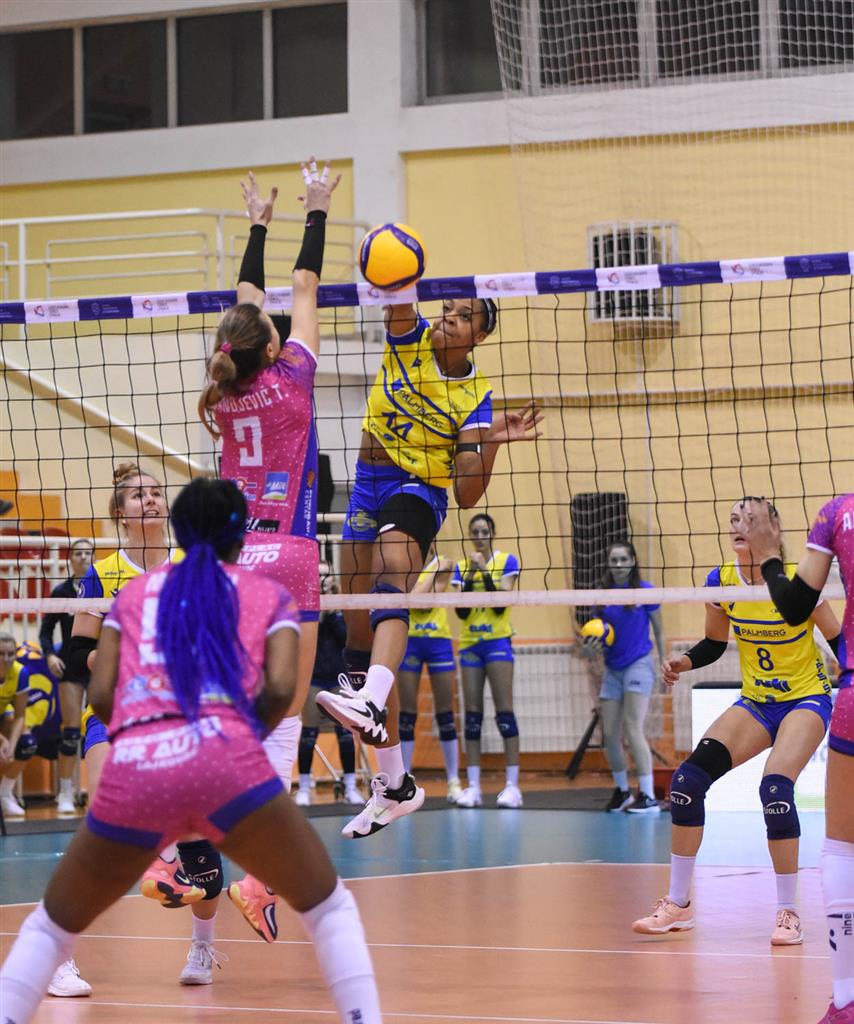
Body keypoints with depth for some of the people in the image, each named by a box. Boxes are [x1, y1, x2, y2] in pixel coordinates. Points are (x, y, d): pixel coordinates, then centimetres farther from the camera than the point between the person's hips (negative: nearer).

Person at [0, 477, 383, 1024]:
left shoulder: (133, 592, 25)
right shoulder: (268, 594, 20)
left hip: (131, 775, 2)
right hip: (226, 764, -2)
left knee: (53, 923, 22)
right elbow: (280, 688, 3)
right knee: (330, 906, 16)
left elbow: (100, 694, 15)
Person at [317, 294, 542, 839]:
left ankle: (371, 702, -65)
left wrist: (493, 441, -24)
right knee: (360, 635, 5)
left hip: (420, 492, -5)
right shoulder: (409, 339, 4)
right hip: (369, 487, 5)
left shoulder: (475, 397, -4)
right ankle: (395, 783, 15)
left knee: (389, 589, -36)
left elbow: (468, 494, -10)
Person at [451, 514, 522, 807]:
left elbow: (501, 603, -11)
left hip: (497, 641, -4)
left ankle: (512, 785, -9)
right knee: (472, 715, 2)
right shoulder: (461, 567, 9)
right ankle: (473, 786, 3)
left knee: (504, 711, -9)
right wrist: (470, 577, -11)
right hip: (469, 644, 4)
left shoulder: (507, 561, 0)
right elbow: (461, 611, 0)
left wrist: (485, 570, -17)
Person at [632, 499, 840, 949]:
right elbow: (714, 643, 9)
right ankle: (678, 904, 1)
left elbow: (838, 640, -9)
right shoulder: (721, 581, -5)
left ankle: (788, 912, -13)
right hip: (754, 703, 5)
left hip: (805, 700, -5)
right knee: (688, 779, -13)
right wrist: (686, 661, -10)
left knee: (775, 788, -29)